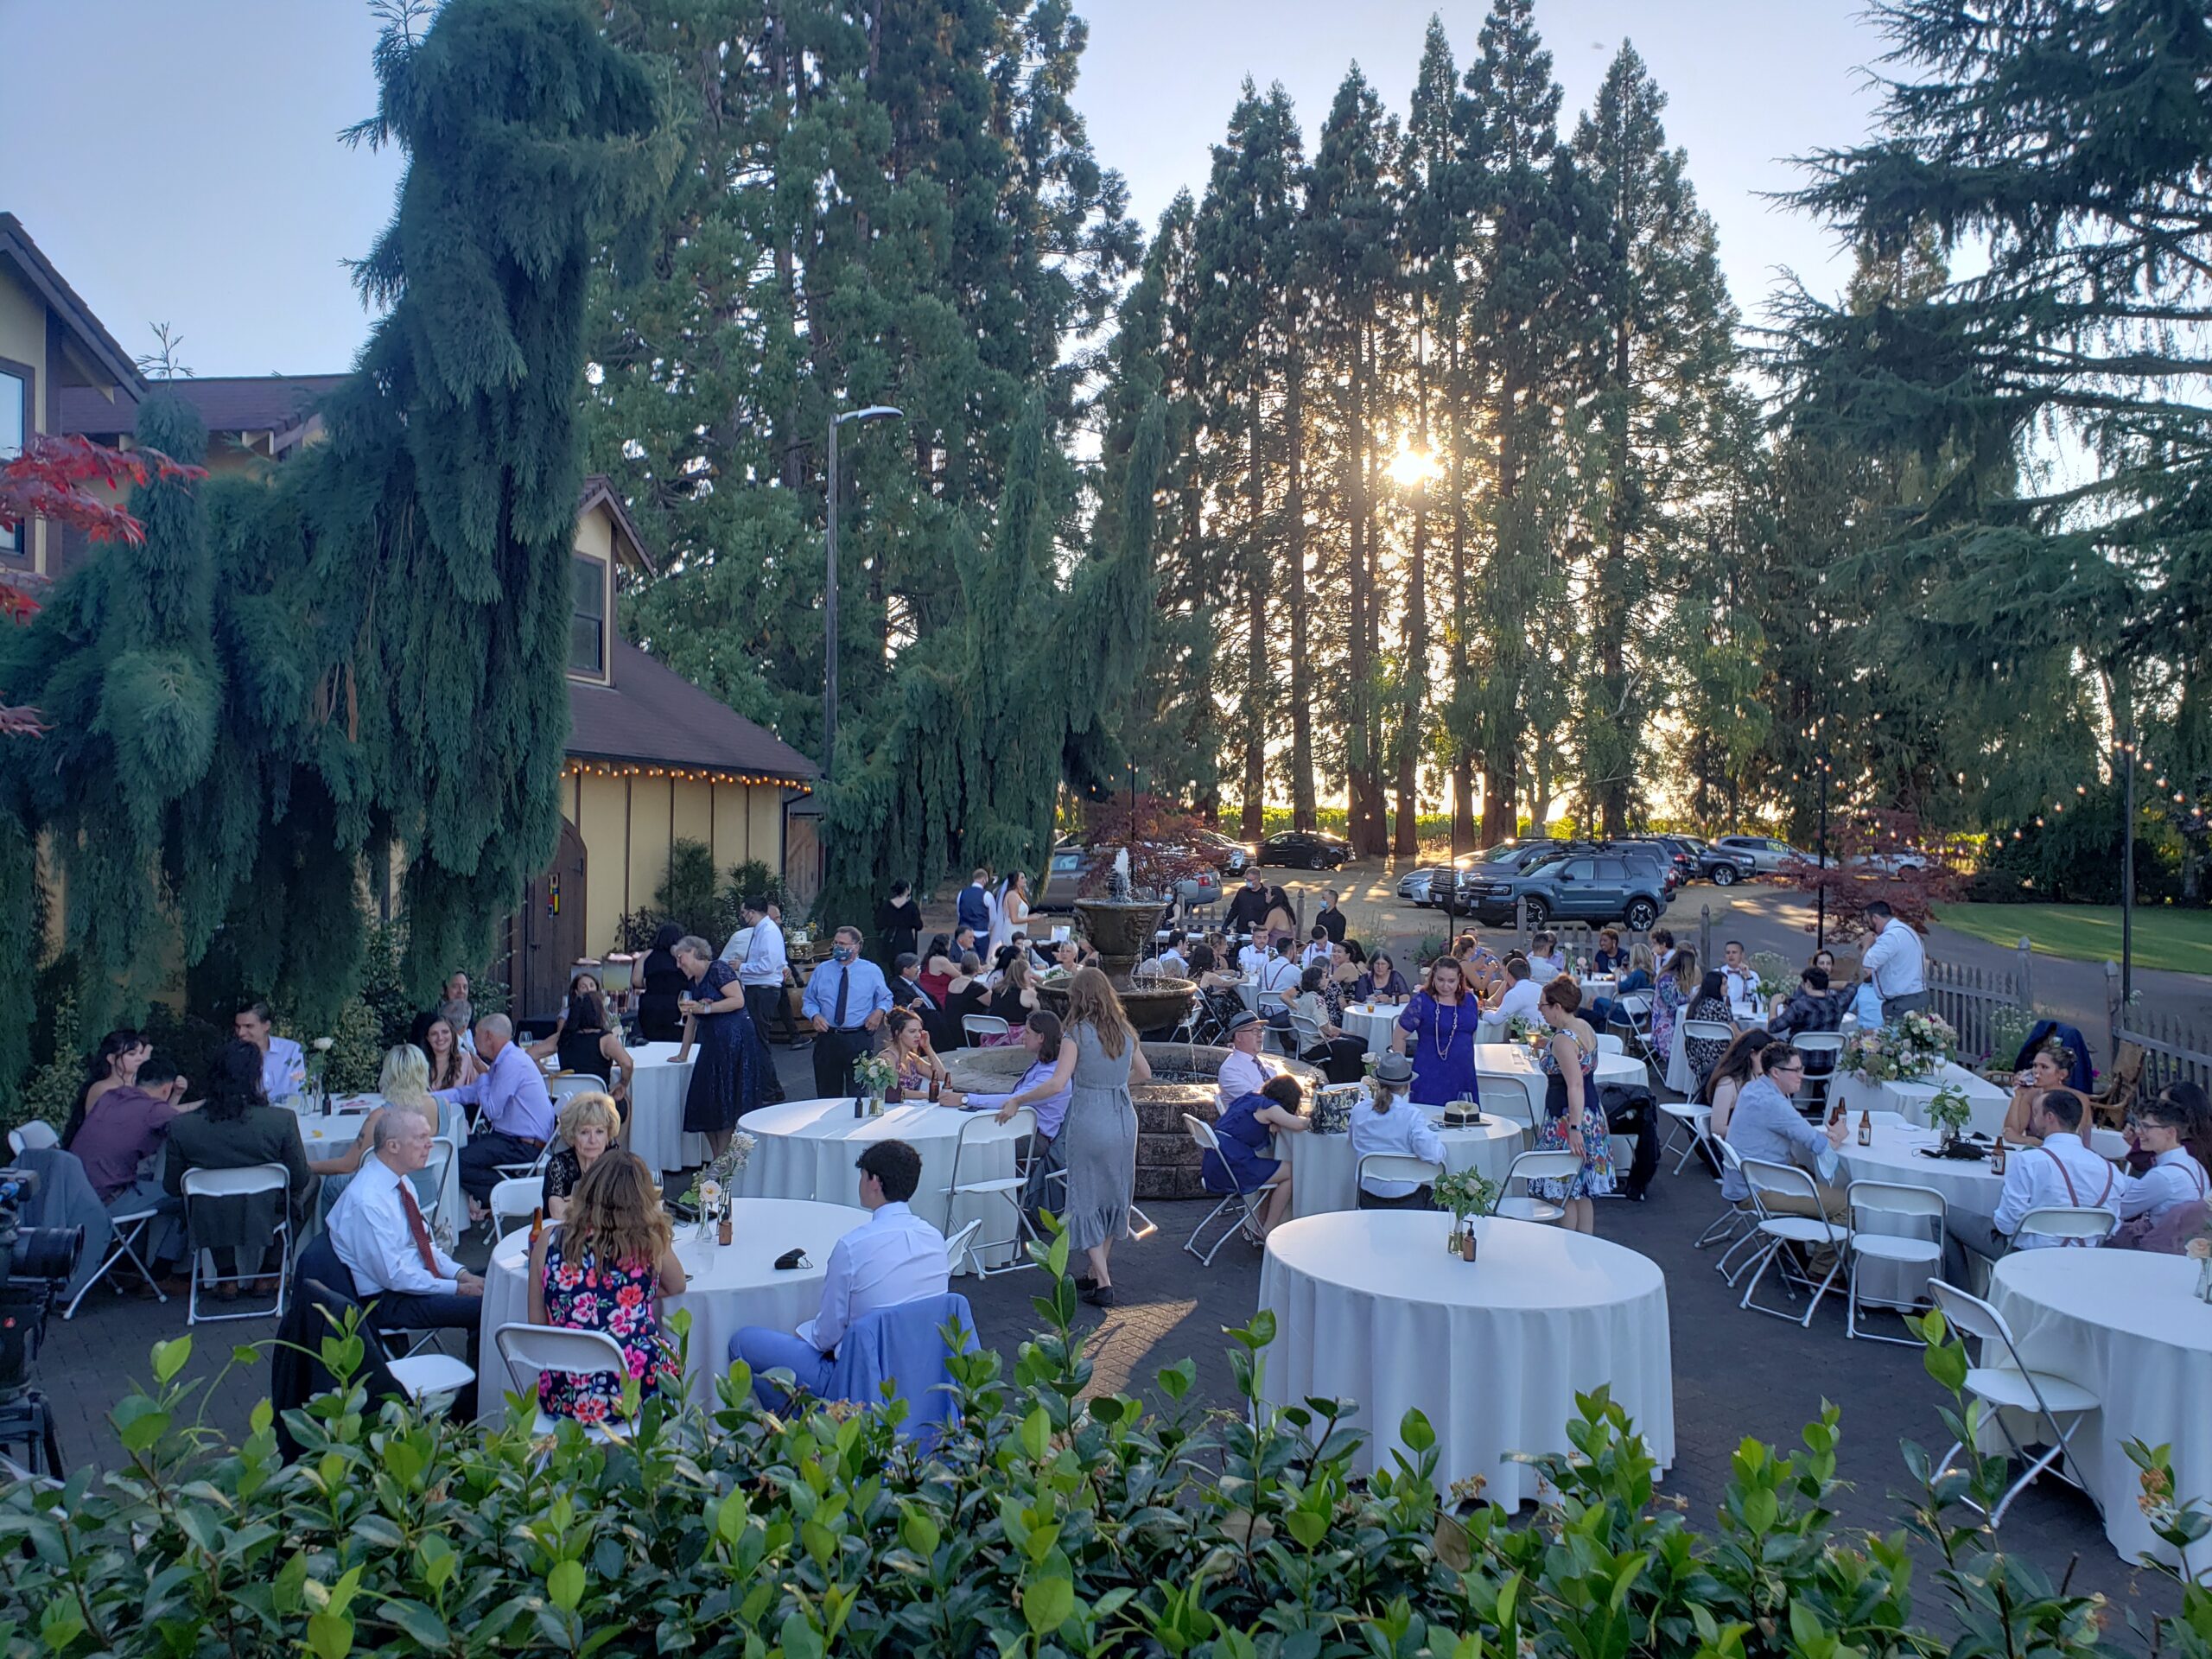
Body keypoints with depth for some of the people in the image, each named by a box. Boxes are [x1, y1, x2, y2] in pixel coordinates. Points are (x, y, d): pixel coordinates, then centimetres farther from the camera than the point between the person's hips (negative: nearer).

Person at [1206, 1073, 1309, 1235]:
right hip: (1233, 1166, -9)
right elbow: (1299, 1125, -19)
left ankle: (1262, 1227, 25)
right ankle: (1268, 1231, 7)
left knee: (1275, 1173, 24)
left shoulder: (1247, 1100, 19)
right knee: (1290, 1173, 3)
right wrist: (1310, 1120, 4)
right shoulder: (1268, 1106, -7)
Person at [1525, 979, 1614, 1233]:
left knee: (1563, 1193, -1)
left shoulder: (1563, 1039, -21)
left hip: (1566, 1118, -10)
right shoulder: (1585, 1027, 7)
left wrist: (1574, 1128, -32)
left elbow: (1575, 1086, -28)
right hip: (1592, 1114, 10)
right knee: (1581, 1192, 16)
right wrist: (1547, 1048, 21)